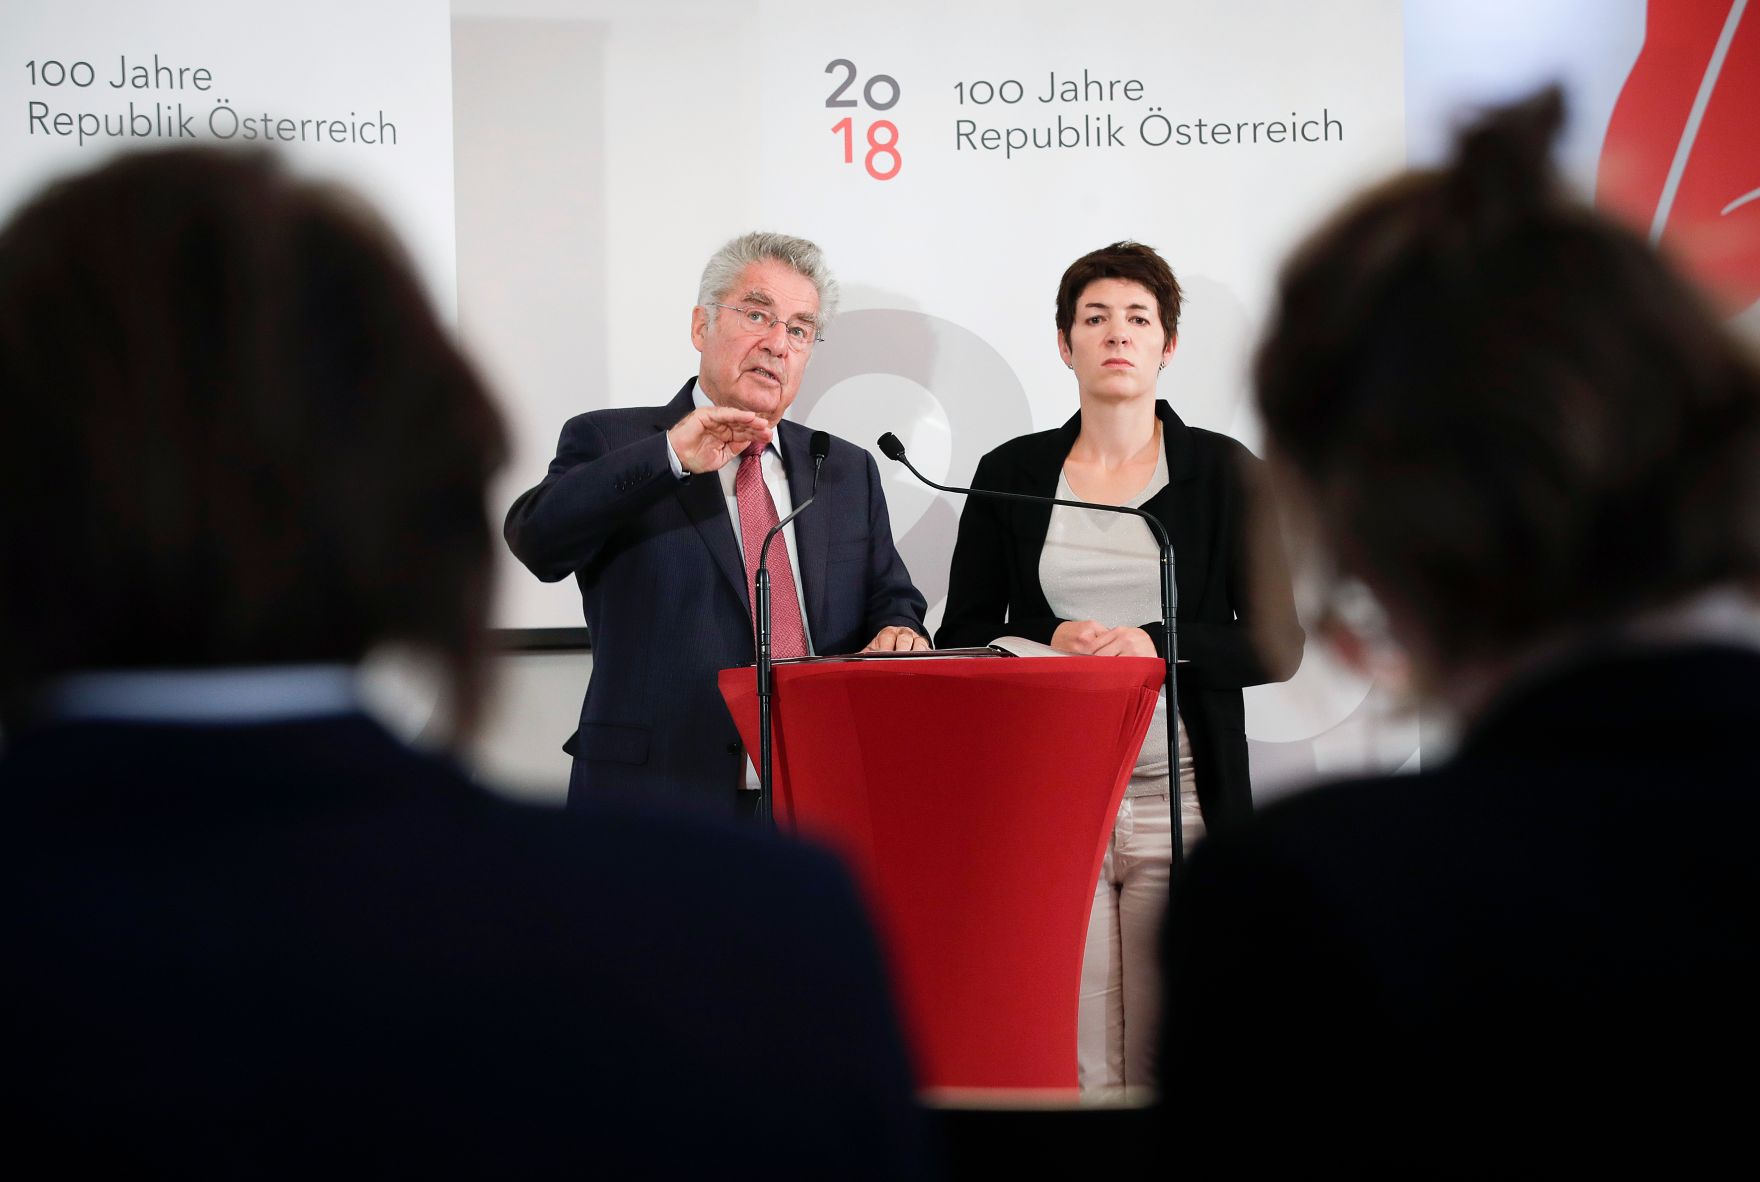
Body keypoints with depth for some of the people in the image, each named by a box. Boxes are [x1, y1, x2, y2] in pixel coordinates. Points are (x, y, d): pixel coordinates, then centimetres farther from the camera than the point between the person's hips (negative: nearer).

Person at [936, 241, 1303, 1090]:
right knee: (1071, 1058, -7)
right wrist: (1049, 644, -9)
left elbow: (1278, 644, 3)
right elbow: (960, 637, 12)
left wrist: (1158, 645, -13)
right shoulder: (1011, 475, 11)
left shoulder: (1223, 472, 7)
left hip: (1181, 797, 0)